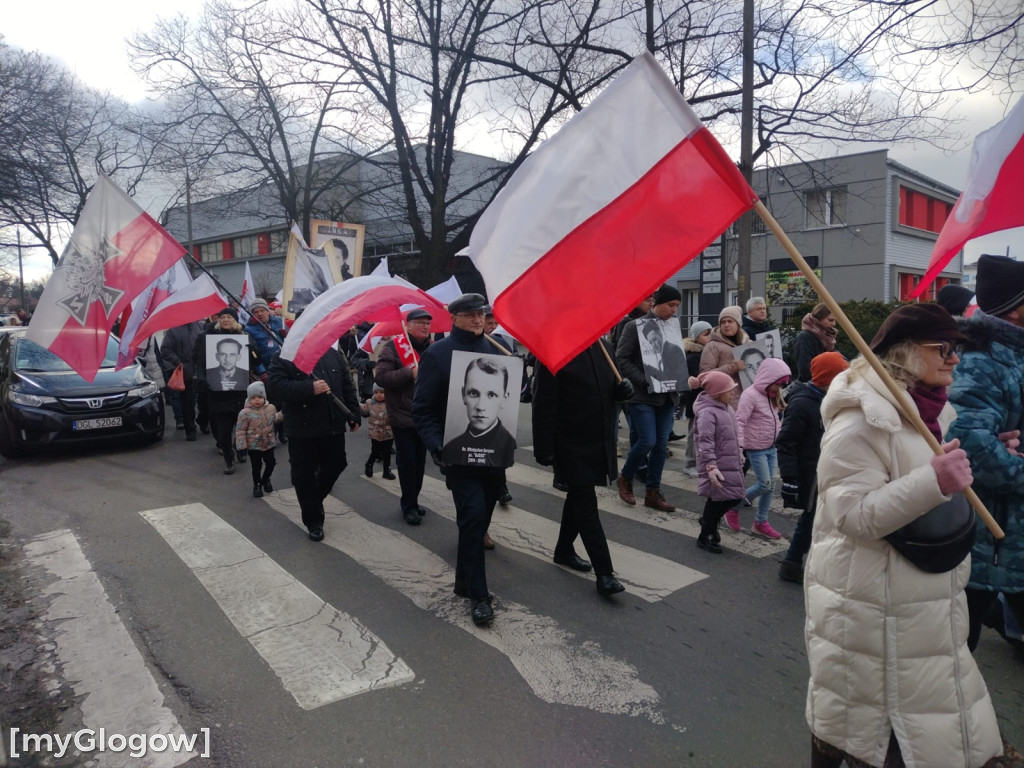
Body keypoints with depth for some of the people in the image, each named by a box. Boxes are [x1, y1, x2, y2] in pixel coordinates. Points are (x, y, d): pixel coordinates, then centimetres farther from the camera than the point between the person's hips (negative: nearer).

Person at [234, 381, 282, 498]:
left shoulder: (271, 408, -2)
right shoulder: (245, 413, -16)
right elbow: (240, 430, -13)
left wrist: (280, 416, 3)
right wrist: (241, 446, -15)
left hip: (269, 443, 4)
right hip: (253, 446, -4)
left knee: (271, 463, 11)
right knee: (256, 466, 6)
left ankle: (265, 479, 38)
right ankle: (257, 485, 26)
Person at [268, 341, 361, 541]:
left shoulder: (334, 355, 9)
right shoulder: (285, 357, -5)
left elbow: (348, 387, 12)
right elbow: (276, 387, -18)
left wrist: (354, 415, 7)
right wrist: (310, 389, -27)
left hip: (333, 427, 4)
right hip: (302, 429, -4)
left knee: (335, 466, 15)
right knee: (304, 475, 3)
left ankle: (314, 499, 42)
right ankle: (313, 521, 19)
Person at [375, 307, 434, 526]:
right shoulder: (393, 347, -9)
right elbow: (381, 376, -18)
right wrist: (410, 373, -24)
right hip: (403, 416, -5)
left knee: (420, 462, 13)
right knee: (407, 463, 0)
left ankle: (413, 502, 28)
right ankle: (408, 506, 13)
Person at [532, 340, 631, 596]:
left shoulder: (601, 345, 6)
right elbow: (544, 404, -16)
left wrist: (622, 388, -6)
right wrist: (544, 448, -18)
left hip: (600, 440, 7)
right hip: (571, 443, -7)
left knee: (579, 497, 19)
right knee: (586, 503, -4)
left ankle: (564, 550, 37)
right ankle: (604, 572, 1)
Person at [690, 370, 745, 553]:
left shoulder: (726, 408, 9)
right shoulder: (707, 413, -21)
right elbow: (705, 442, -27)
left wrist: (739, 454, 27)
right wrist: (711, 467, -31)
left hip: (732, 464, 9)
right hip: (718, 467, -9)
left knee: (735, 497, 13)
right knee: (716, 500, 2)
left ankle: (709, 521, 37)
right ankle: (704, 537, 21)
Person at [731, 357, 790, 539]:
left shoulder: (772, 396, 11)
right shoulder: (750, 395, -16)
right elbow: (740, 421, -21)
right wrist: (739, 447, -25)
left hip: (771, 448, 8)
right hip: (756, 448, -8)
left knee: (770, 485, 8)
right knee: (765, 484, -9)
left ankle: (761, 522, 19)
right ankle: (734, 506, 10)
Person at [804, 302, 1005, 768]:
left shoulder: (930, 412, 9)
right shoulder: (861, 420, -21)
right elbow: (853, 515, -27)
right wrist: (933, 482, -33)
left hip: (924, 605, 9)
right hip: (869, 611, -9)